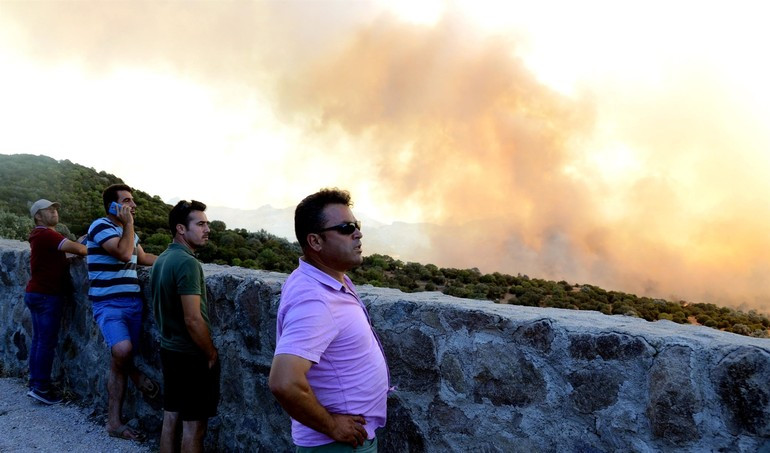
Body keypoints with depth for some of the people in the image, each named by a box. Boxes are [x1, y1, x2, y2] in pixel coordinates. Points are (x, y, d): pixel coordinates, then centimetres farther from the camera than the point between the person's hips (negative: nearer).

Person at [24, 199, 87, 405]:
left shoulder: (42, 235, 18)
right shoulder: (46, 235, -16)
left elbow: (68, 248, 10)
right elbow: (76, 248, -23)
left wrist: (80, 244, -6)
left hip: (37, 294, 10)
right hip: (46, 295, -10)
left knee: (39, 340, 14)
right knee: (47, 341, -5)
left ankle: (35, 384, 20)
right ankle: (41, 388, -1)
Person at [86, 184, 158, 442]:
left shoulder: (126, 230, 16)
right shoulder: (100, 226, -10)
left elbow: (142, 257, 28)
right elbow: (124, 254, -23)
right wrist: (129, 223, -13)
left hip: (133, 302, 8)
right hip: (109, 304, -7)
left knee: (119, 361, 9)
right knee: (122, 350, -31)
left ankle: (114, 423, 16)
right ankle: (136, 375, 3)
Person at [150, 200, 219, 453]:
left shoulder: (162, 259, 7)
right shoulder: (187, 262, -21)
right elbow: (193, 319, -24)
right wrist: (212, 354, -12)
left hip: (169, 349, 9)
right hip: (191, 355, -9)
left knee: (170, 417, 16)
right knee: (194, 425, 2)